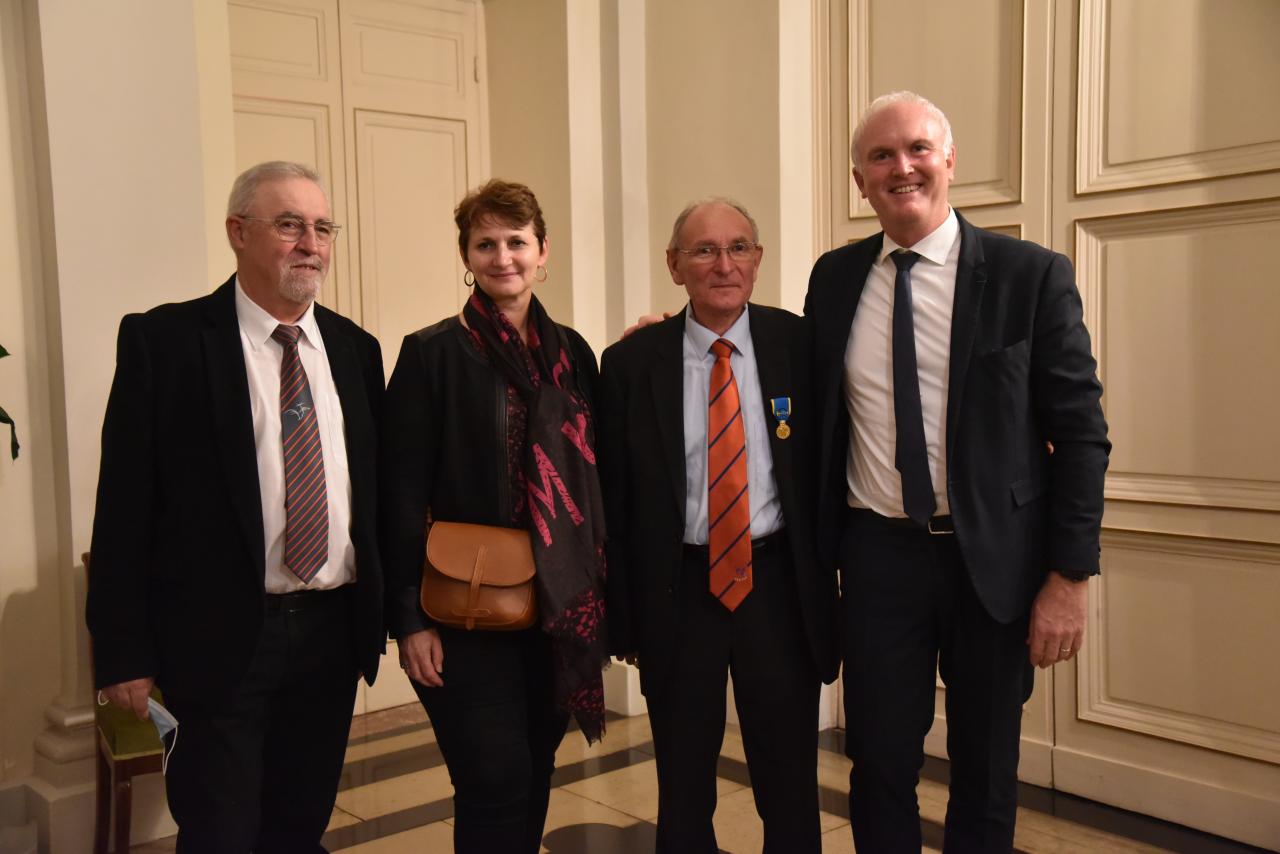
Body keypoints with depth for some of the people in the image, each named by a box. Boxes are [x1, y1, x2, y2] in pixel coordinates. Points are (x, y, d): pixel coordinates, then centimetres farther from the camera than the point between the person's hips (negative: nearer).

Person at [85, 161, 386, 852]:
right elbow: (124, 506, -7)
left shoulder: (354, 348, 7)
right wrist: (123, 654, -9)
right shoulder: (163, 341, -7)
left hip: (334, 631, 5)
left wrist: (388, 612, 8)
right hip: (220, 639, -4)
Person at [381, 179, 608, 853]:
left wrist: (603, 589, 9)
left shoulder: (571, 351, 8)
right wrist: (409, 618, -11)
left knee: (535, 778, 15)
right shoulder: (432, 353, -6)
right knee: (496, 785, -4)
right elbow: (403, 494, -8)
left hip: (561, 607, 5)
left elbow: (591, 473, 12)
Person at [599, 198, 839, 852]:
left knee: (790, 789, 15)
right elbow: (614, 498, -1)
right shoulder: (630, 363, -3)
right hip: (678, 591, 0)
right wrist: (623, 615, -3)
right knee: (683, 793, 16)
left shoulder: (801, 345, -3)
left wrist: (834, 592, -1)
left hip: (780, 585, 0)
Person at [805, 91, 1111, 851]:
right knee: (880, 766, 9)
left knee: (986, 774, 14)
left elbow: (1081, 434, -6)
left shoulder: (1033, 275, -5)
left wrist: (1070, 575, -9)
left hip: (996, 559, -1)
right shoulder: (834, 278, 4)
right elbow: (816, 416, 12)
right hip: (877, 555, 2)